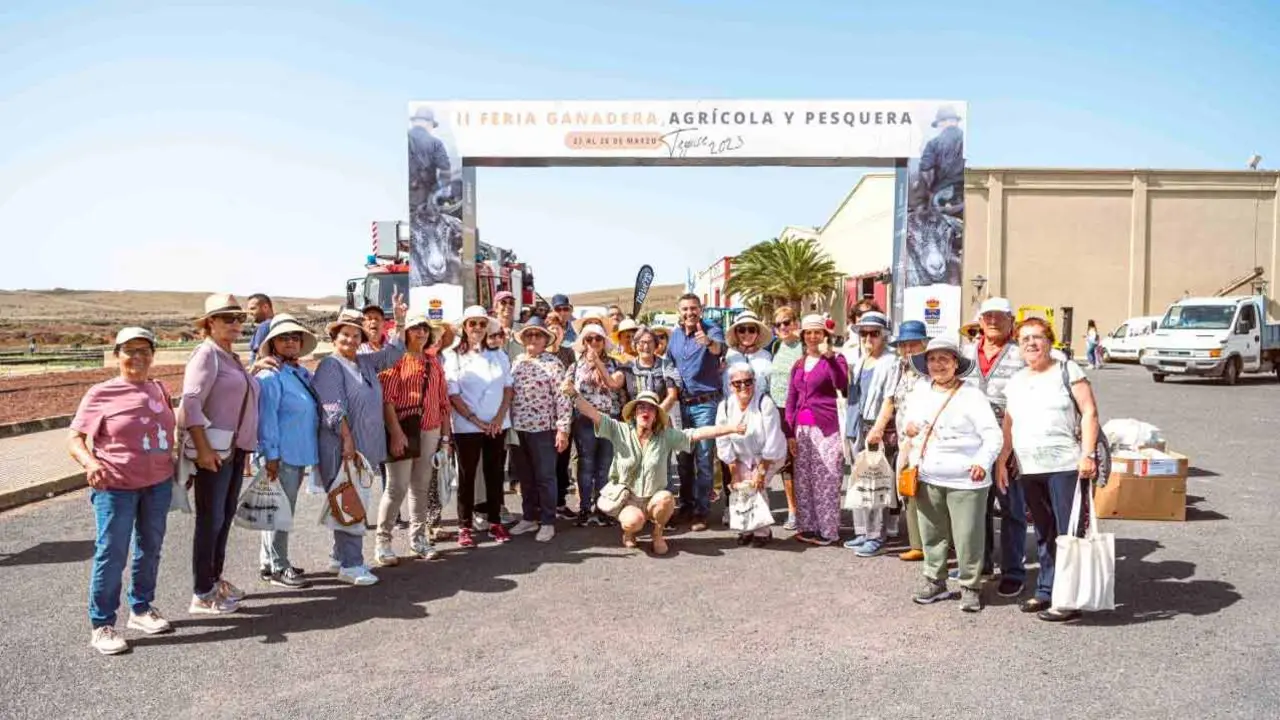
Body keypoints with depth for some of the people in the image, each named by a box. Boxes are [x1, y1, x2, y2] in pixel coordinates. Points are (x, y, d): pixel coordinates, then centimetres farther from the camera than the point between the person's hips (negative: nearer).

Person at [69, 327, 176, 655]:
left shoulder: (158, 390, 7)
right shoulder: (101, 394, -9)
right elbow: (74, 439, -12)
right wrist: (90, 463, -30)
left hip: (159, 483, 5)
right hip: (116, 486, -5)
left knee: (150, 549, 15)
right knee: (111, 555, -1)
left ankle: (141, 609, 32)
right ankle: (101, 625, 13)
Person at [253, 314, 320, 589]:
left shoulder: (304, 374, 14)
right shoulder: (270, 376, -12)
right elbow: (267, 418, -16)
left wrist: (312, 452, 18)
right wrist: (271, 455, -18)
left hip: (300, 453, 9)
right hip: (281, 455, -9)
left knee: (285, 511, 17)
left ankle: (269, 562, 29)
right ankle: (277, 568, 10)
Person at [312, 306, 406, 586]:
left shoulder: (366, 362, 14)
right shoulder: (331, 366, -8)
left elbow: (393, 353, 24)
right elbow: (333, 408, -16)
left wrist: (399, 322, 12)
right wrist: (347, 439, -20)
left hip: (366, 447, 8)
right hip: (342, 447, -8)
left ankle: (340, 556, 26)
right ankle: (350, 565, -1)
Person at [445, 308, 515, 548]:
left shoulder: (499, 356, 8)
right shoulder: (455, 358, -1)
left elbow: (508, 388, 7)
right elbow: (453, 395, -5)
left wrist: (500, 417, -7)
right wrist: (475, 420, -13)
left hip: (497, 425, 3)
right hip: (466, 426, -3)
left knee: (495, 474, 8)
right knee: (467, 475, 3)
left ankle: (495, 521, 18)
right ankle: (465, 526, 10)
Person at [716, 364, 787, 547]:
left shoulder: (765, 403, -26)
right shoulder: (725, 406, -14)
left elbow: (772, 443, -24)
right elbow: (723, 442, -10)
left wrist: (762, 471, -21)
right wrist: (734, 473, -10)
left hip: (770, 456, -4)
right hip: (742, 457, 4)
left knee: (757, 486, -18)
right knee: (741, 487, -10)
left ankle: (762, 531, 0)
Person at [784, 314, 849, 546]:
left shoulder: (834, 359, -1)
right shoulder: (798, 365, 15)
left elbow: (842, 385, -21)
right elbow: (791, 401, 14)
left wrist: (829, 356, -23)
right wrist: (790, 433, 8)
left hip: (826, 428, -6)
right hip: (802, 429, 6)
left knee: (826, 480, -3)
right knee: (803, 480, 10)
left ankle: (827, 530, 5)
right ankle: (807, 527, 19)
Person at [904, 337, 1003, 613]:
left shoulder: (972, 395, -7)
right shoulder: (920, 391, 10)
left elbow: (993, 436, -10)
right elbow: (911, 424, 26)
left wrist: (983, 462, -23)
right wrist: (909, 428, 4)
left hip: (965, 480, -5)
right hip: (928, 478, 5)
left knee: (967, 536, 0)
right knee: (932, 534, 13)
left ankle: (970, 587, 15)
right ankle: (935, 581, 26)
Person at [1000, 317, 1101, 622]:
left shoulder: (1067, 371, -1)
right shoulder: (1015, 382, 16)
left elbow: (1089, 413, -6)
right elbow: (1009, 425, 19)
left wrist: (1087, 454, -15)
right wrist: (1002, 461, 13)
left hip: (1066, 467, -6)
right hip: (1030, 470, 6)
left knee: (1069, 534, -3)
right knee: (1044, 534, 13)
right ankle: (1046, 591, 21)